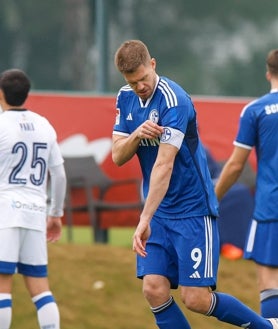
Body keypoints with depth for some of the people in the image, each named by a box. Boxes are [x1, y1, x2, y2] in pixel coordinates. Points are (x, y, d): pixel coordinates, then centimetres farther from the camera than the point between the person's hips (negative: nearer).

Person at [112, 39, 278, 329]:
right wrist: (137, 134, -19)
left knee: (196, 299, -9)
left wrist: (145, 220, -33)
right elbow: (117, 156, 3)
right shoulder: (126, 99, 5)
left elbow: (164, 165, -27)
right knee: (154, 290, -8)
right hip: (158, 213, 7)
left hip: (193, 210, -7)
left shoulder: (173, 100, -20)